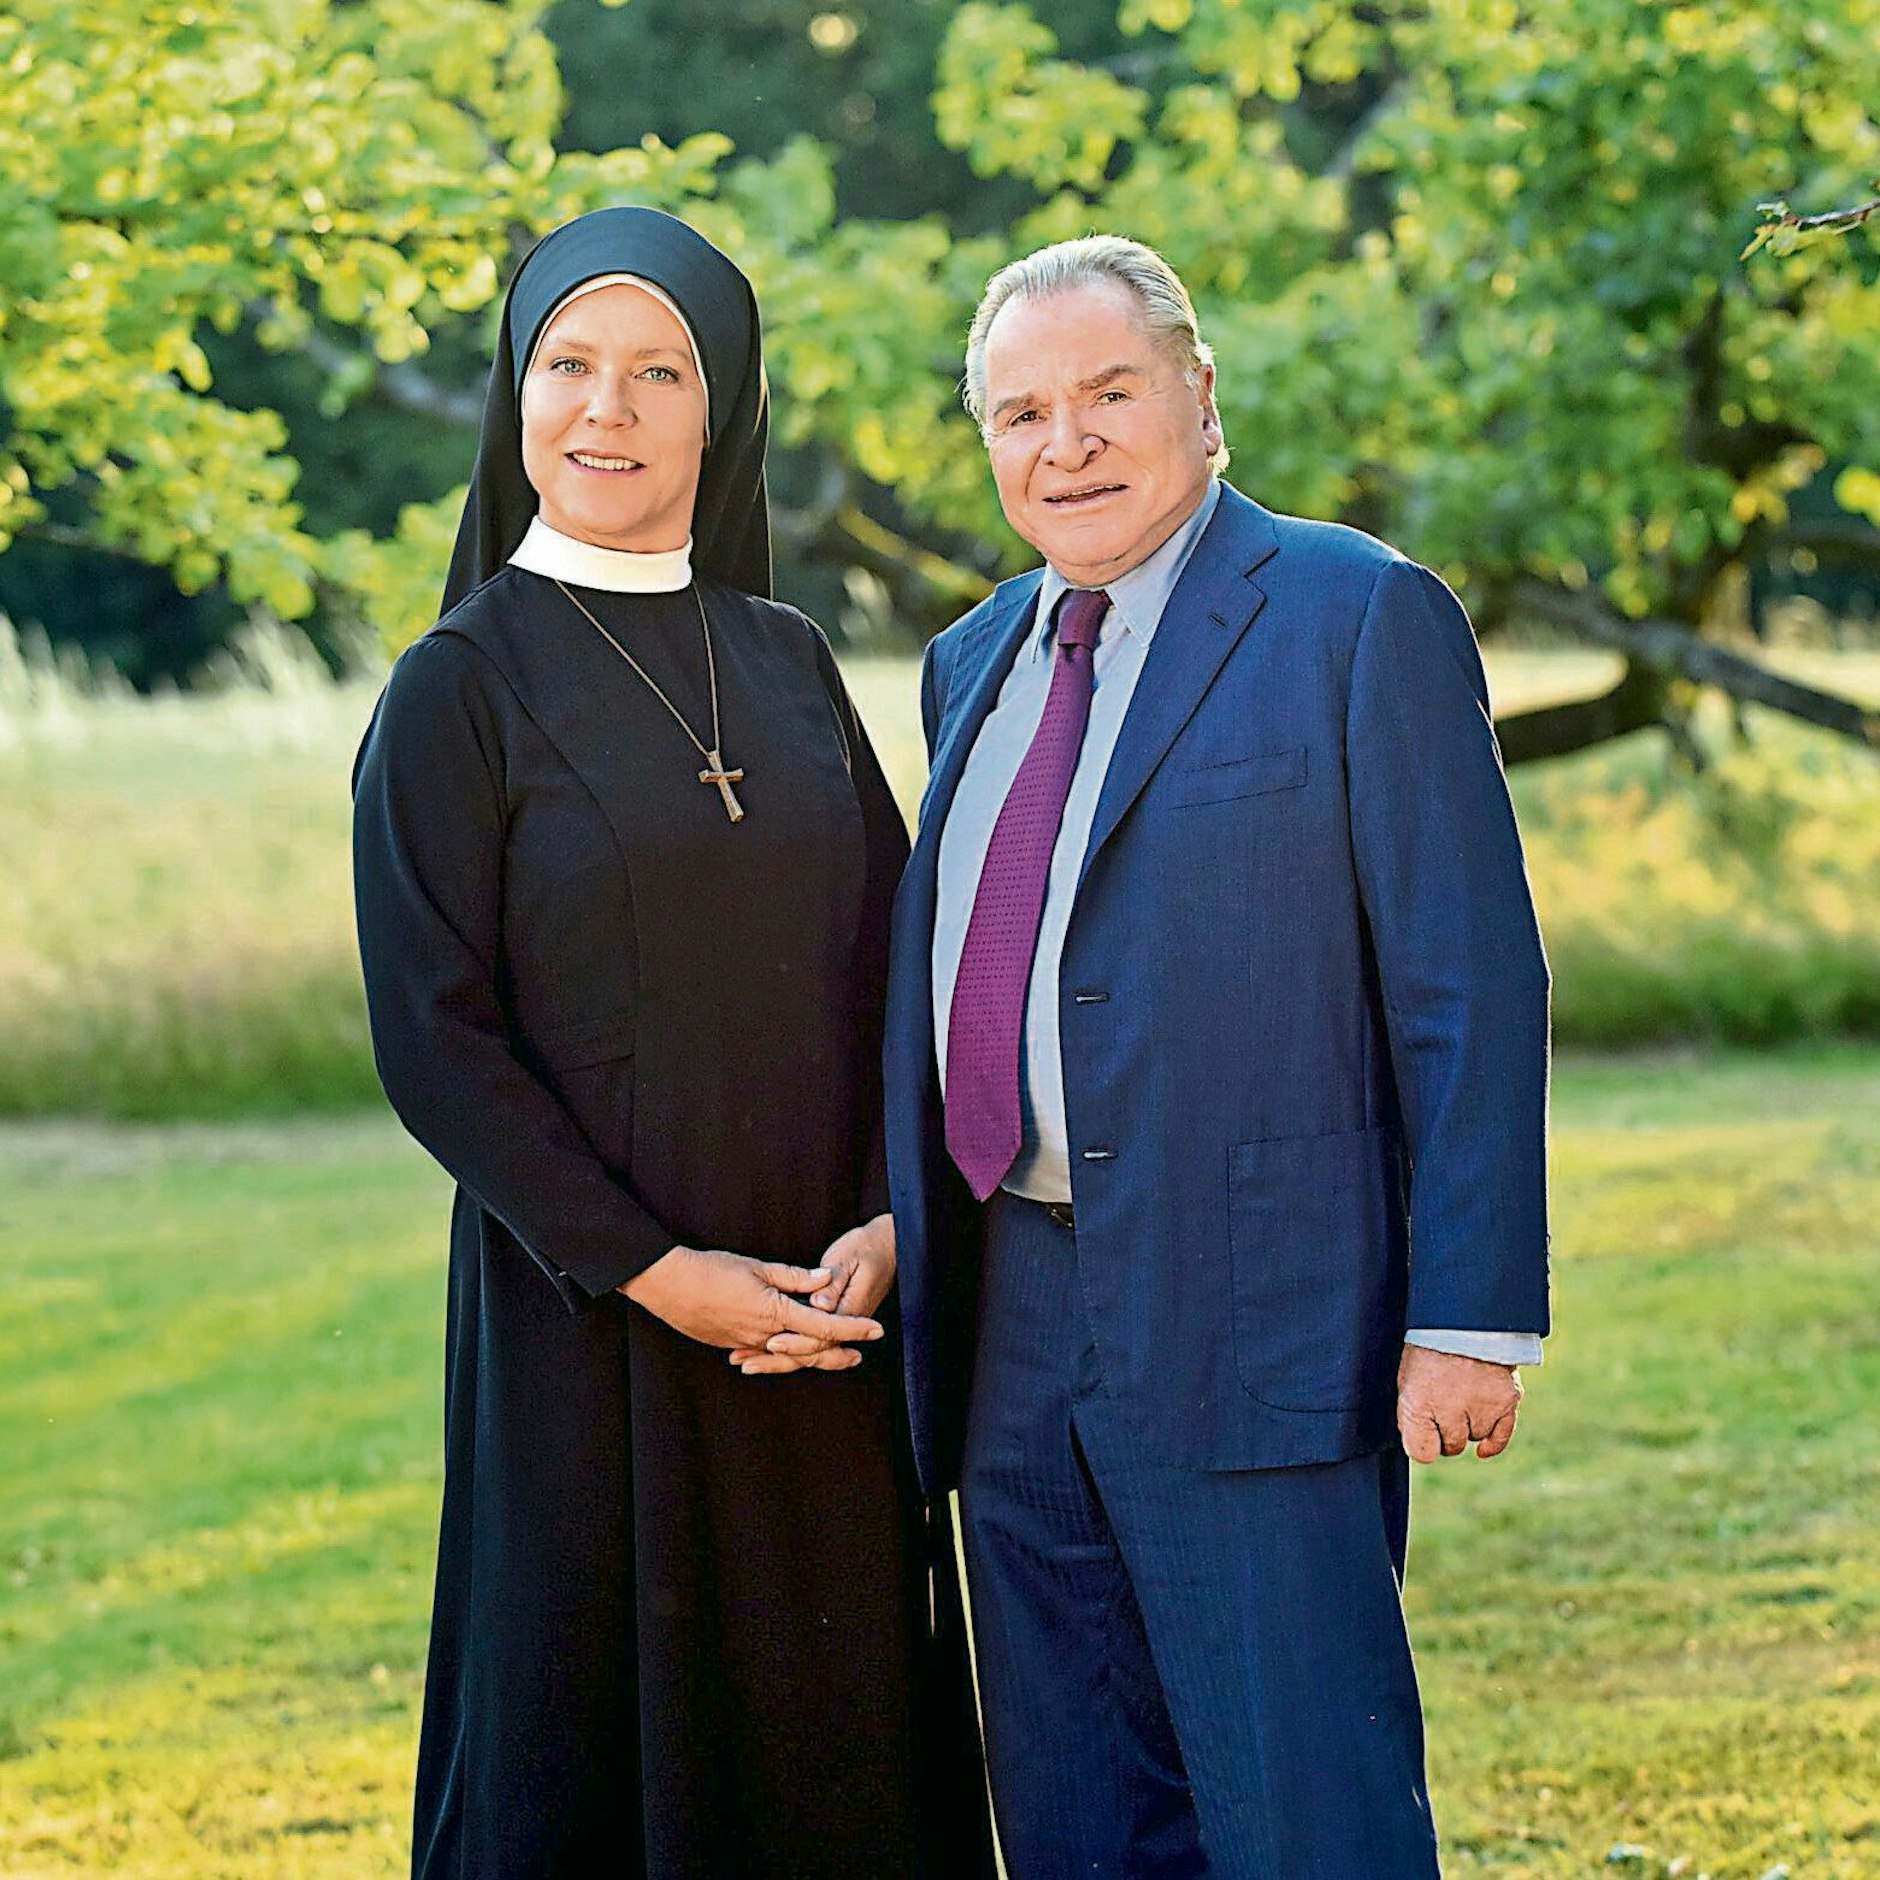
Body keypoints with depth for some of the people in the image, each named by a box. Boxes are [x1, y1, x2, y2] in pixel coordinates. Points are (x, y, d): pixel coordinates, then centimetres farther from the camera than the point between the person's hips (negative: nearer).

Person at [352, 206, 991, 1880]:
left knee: (840, 1741, 8)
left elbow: (891, 967, 9)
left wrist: (884, 1223, -7)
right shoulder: (460, 688, -4)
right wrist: (652, 1271, -15)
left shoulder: (789, 664, 10)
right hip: (589, 1323, -4)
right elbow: (432, 1033, -9)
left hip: (826, 1308, 4)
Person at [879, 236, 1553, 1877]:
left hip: (1251, 1333, -7)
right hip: (1013, 1333, 7)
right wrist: (920, 1267, 14)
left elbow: (1471, 987, -8)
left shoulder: (1362, 619, -4)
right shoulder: (976, 663, 17)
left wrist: (1471, 1314, -14)